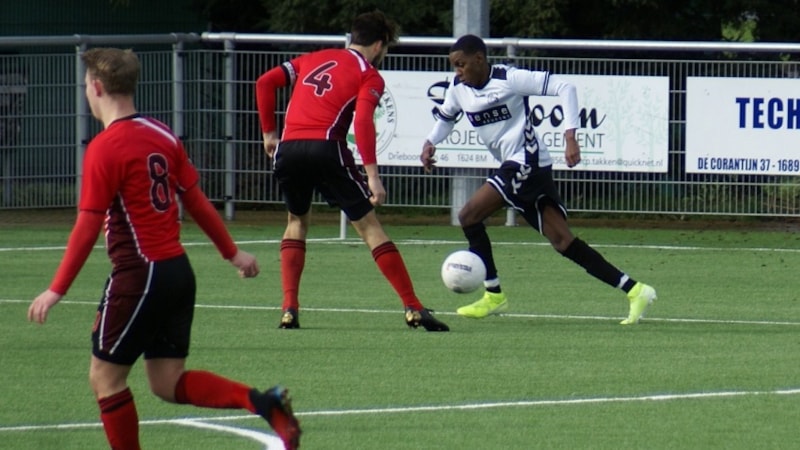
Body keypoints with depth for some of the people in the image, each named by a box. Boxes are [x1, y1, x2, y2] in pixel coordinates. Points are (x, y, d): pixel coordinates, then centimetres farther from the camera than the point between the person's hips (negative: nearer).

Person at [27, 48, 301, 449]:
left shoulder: (105, 148, -14)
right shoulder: (161, 135, 9)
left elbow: (88, 226, -16)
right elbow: (196, 200, 14)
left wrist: (56, 290, -12)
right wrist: (232, 252, 24)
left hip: (139, 276, -8)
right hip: (178, 270, 8)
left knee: (105, 377, 5)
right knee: (167, 383, 11)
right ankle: (264, 403, -5)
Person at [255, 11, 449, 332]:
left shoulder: (314, 59, 24)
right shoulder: (369, 76, 8)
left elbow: (265, 82, 15)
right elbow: (363, 121, -9)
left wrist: (269, 133, 21)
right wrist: (372, 175, -14)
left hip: (288, 149, 5)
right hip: (326, 148, -5)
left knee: (298, 221, 27)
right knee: (369, 226, 2)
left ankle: (289, 308, 15)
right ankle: (413, 308, -2)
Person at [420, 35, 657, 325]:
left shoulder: (509, 78, -12)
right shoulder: (458, 89, 10)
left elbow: (564, 87, -14)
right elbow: (446, 117, 31)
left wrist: (570, 136, -22)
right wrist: (430, 144, 11)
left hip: (527, 162, -8)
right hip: (514, 169, 8)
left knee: (469, 216, -12)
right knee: (562, 241, 2)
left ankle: (493, 295, -3)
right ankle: (634, 291, 1)